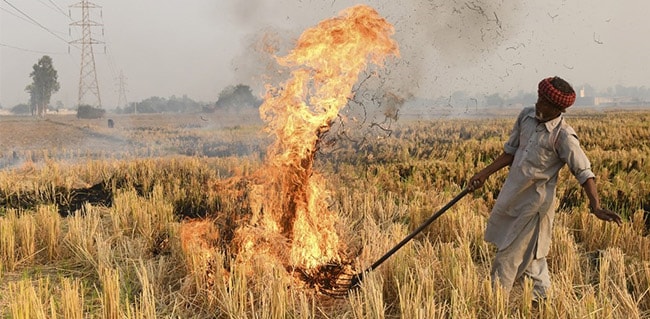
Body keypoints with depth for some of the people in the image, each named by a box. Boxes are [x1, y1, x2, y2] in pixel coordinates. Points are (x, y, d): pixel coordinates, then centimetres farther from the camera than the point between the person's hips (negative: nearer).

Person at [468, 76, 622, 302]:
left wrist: (595, 206, -31)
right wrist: (484, 174, 9)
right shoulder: (526, 116, -1)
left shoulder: (563, 136, -20)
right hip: (512, 192, 7)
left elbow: (584, 172, -20)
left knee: (511, 252, 1)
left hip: (535, 200, -7)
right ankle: (540, 291, 36)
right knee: (528, 248, 19)